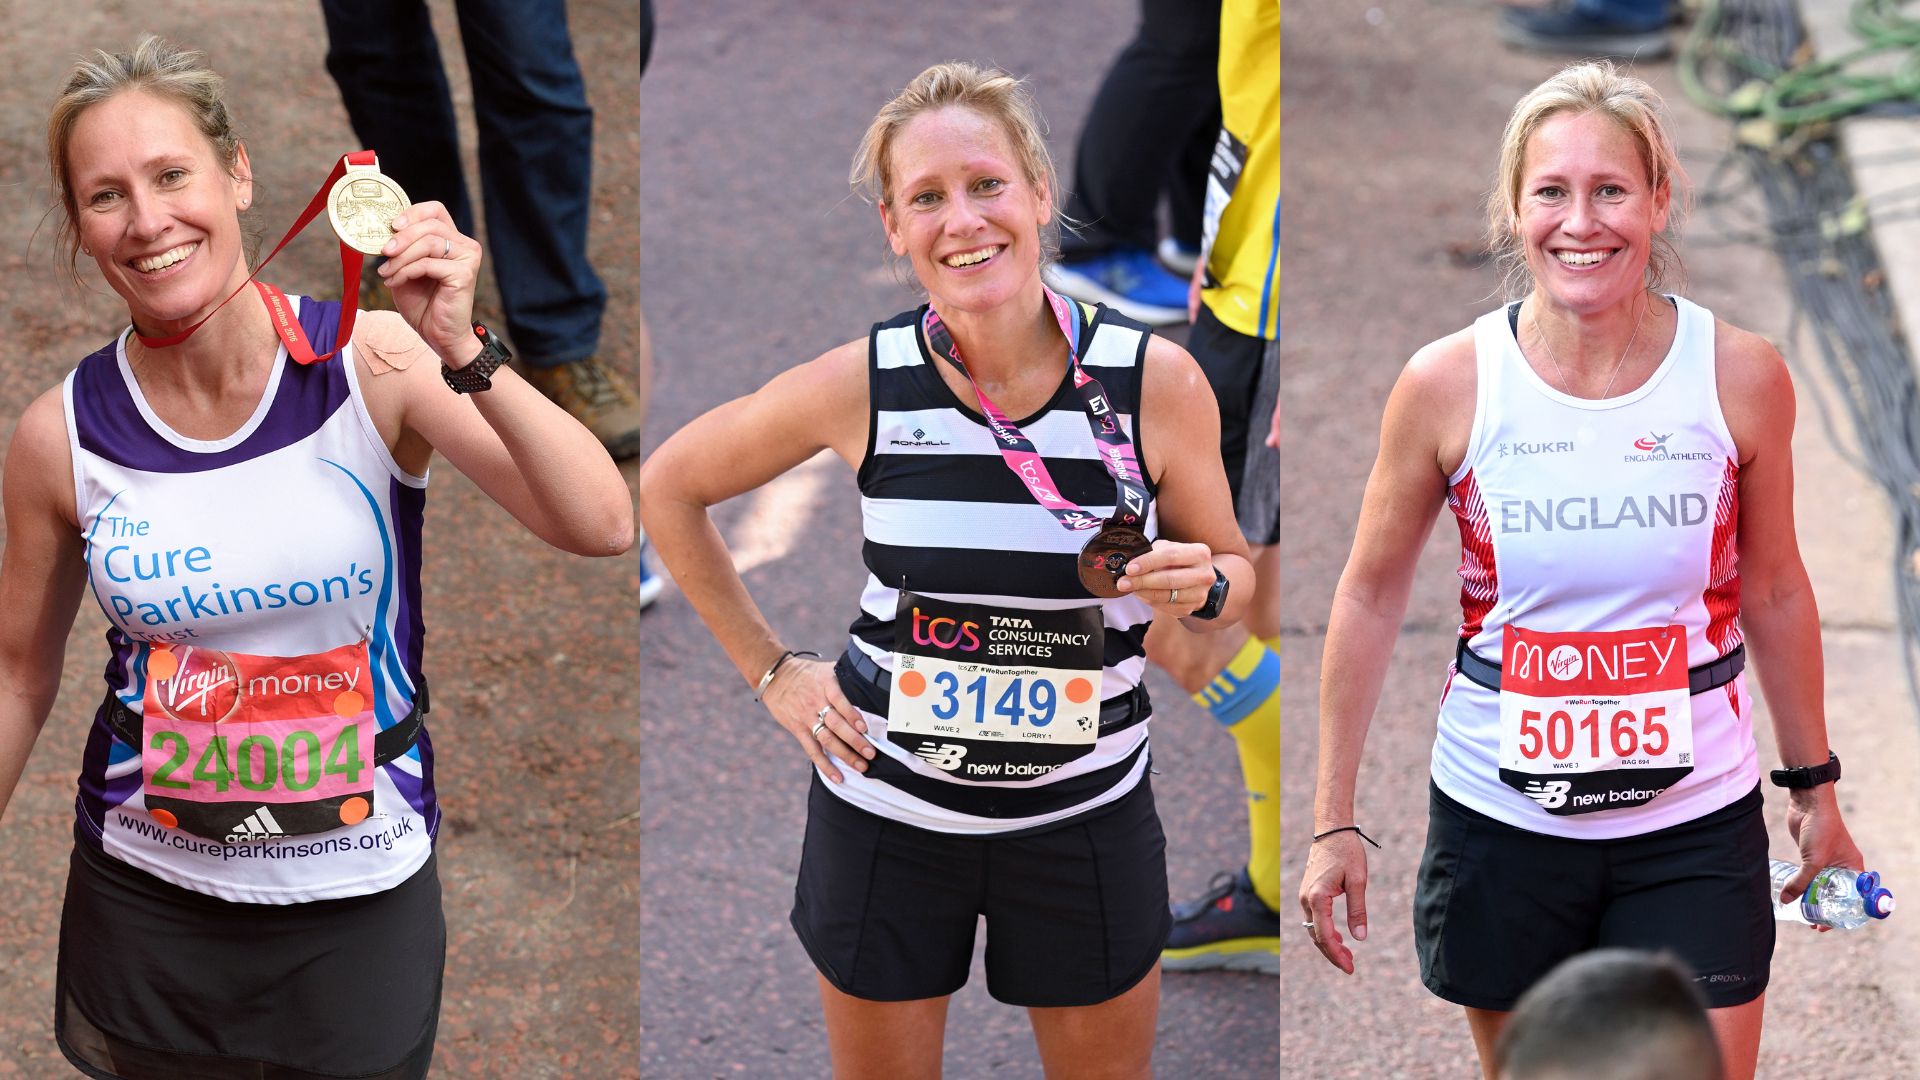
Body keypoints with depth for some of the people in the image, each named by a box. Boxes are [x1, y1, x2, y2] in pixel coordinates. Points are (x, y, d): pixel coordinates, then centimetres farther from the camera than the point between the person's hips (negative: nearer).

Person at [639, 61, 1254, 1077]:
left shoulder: (1155, 379, -13)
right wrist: (769, 670, 1)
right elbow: (668, 487, 3)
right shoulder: (862, 384, -13)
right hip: (887, 808, 0)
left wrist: (1200, 589, -21)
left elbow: (1234, 570, 2)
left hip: (1086, 814, 0)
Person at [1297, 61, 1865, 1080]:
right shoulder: (1448, 384, -9)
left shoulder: (1740, 376, -7)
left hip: (1694, 827, 0)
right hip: (1501, 823, 0)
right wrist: (1333, 821, 1)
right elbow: (1371, 596, 1)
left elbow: (1774, 591, 7)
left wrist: (1814, 787, 14)